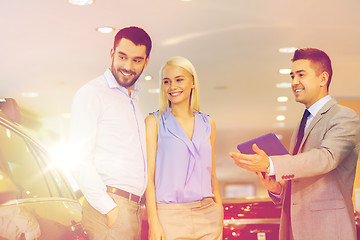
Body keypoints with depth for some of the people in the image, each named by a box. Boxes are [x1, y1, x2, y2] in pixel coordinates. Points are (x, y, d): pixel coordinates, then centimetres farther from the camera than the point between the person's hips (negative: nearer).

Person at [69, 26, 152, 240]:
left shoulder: (133, 101, 23)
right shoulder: (92, 93, -2)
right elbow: (79, 160, -10)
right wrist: (110, 208, -16)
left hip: (133, 207, 7)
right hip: (108, 204, -7)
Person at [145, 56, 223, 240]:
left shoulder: (208, 124, 12)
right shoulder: (154, 122, 2)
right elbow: (148, 175, -3)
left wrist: (220, 217, 11)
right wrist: (153, 221, -11)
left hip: (207, 216, 3)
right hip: (170, 216, -3)